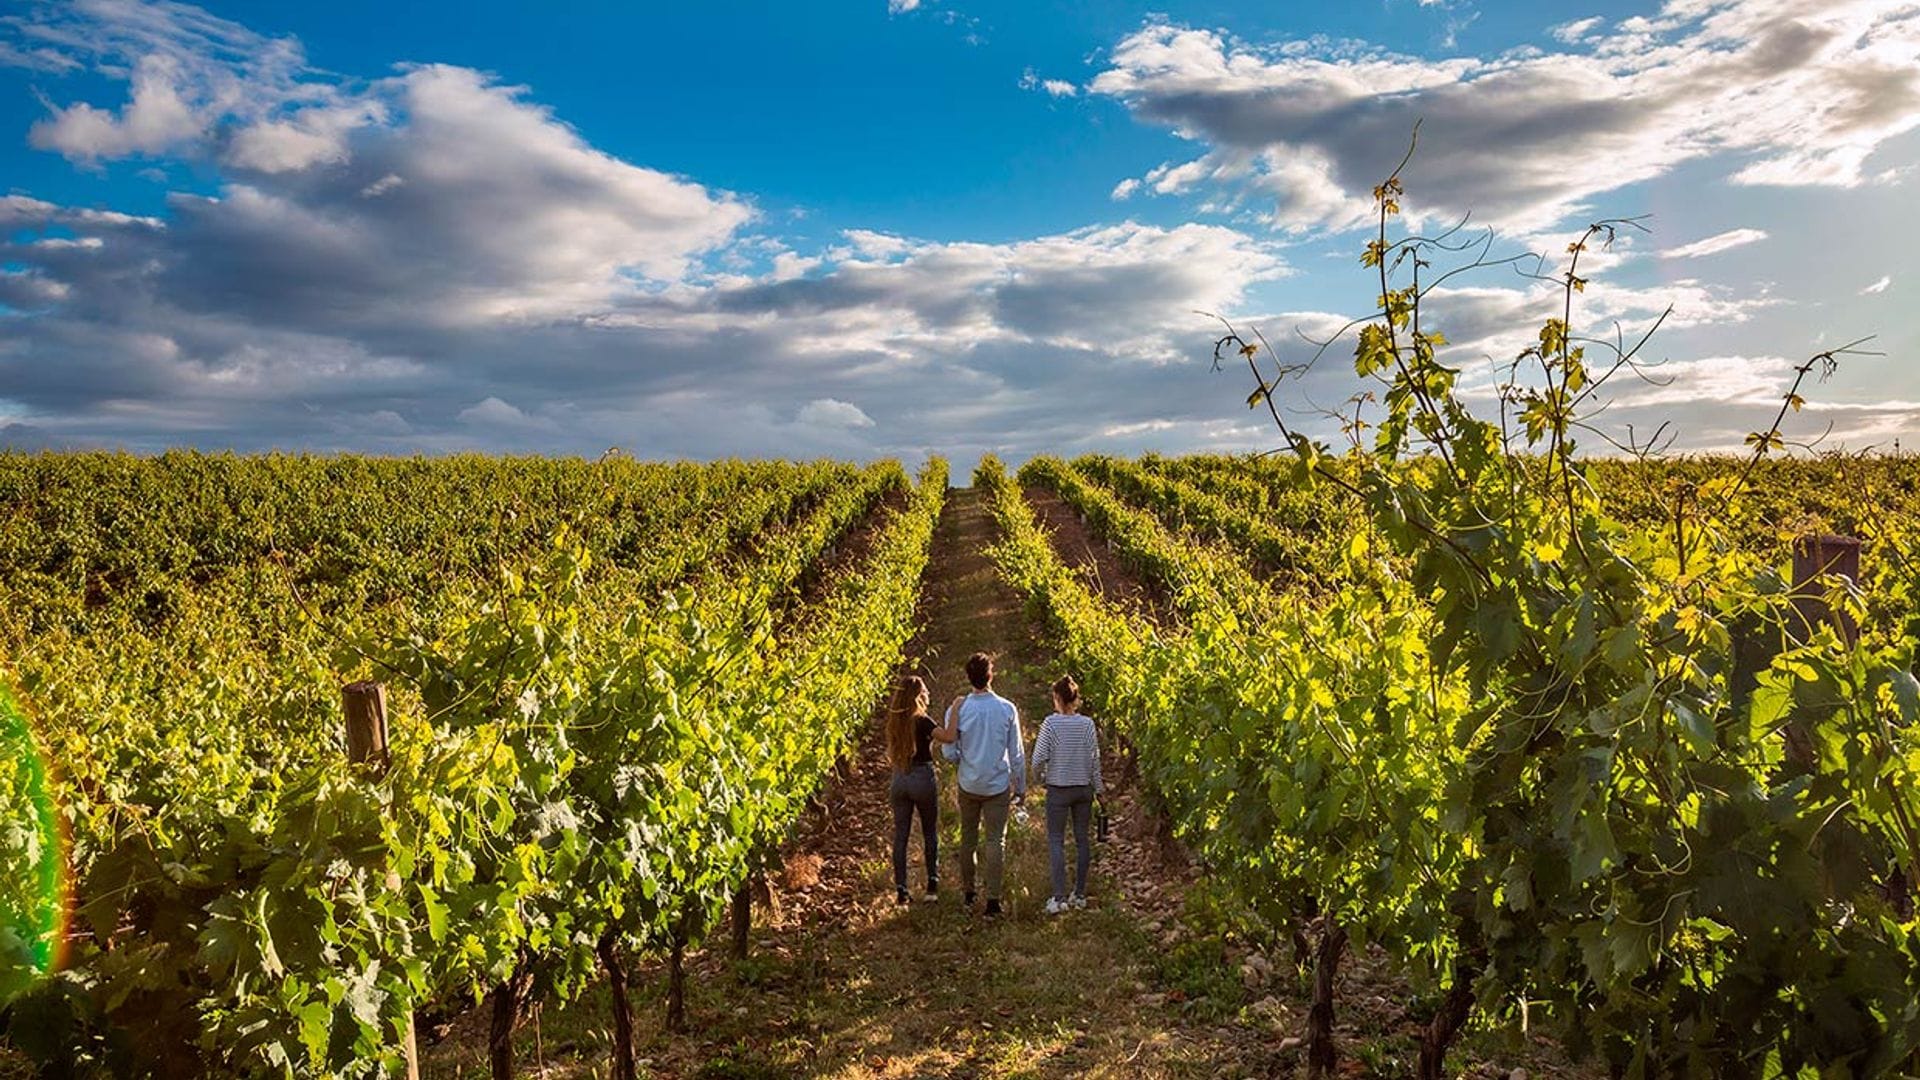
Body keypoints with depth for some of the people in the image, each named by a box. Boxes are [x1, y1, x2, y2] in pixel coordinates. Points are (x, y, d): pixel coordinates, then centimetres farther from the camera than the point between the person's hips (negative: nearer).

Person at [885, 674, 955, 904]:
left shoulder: (894, 721, 3)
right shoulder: (921, 721, -15)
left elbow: (891, 755, 10)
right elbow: (949, 737, -28)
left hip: (899, 779, 5)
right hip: (923, 778, -4)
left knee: (900, 835, 8)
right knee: (930, 833, 12)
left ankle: (900, 888, 8)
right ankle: (932, 882, 12)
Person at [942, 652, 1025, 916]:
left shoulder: (958, 709, -10)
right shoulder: (1007, 709, -10)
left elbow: (949, 753, -7)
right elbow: (1017, 753, -4)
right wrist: (1021, 786, 7)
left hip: (969, 785, 1)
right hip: (998, 785, -1)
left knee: (968, 839, 16)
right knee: (996, 841, 6)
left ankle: (967, 894, 27)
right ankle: (993, 899, 6)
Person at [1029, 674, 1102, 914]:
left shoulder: (1051, 723, -13)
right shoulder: (1087, 724, -4)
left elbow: (1039, 757, -13)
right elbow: (1095, 759, 0)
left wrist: (1038, 778, 6)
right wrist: (1099, 787, 11)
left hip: (1058, 789, -3)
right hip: (1084, 788, 3)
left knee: (1056, 841, 3)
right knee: (1082, 839, 12)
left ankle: (1060, 897, -5)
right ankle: (1080, 894, 19)